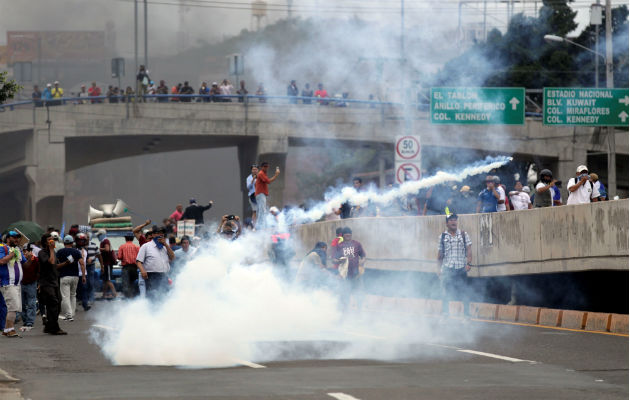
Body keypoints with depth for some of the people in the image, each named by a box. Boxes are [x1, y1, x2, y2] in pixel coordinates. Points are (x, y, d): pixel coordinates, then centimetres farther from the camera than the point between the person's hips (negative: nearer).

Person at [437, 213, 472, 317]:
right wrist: (439, 269, 6)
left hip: (461, 268, 0)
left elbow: (469, 249, 1)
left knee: (464, 292, 0)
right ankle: (445, 312, 7)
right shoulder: (443, 236, 8)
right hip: (447, 268, 0)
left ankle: (466, 312, 6)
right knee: (446, 292, 0)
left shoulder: (463, 235, 6)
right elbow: (440, 254, 10)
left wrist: (469, 263, -12)